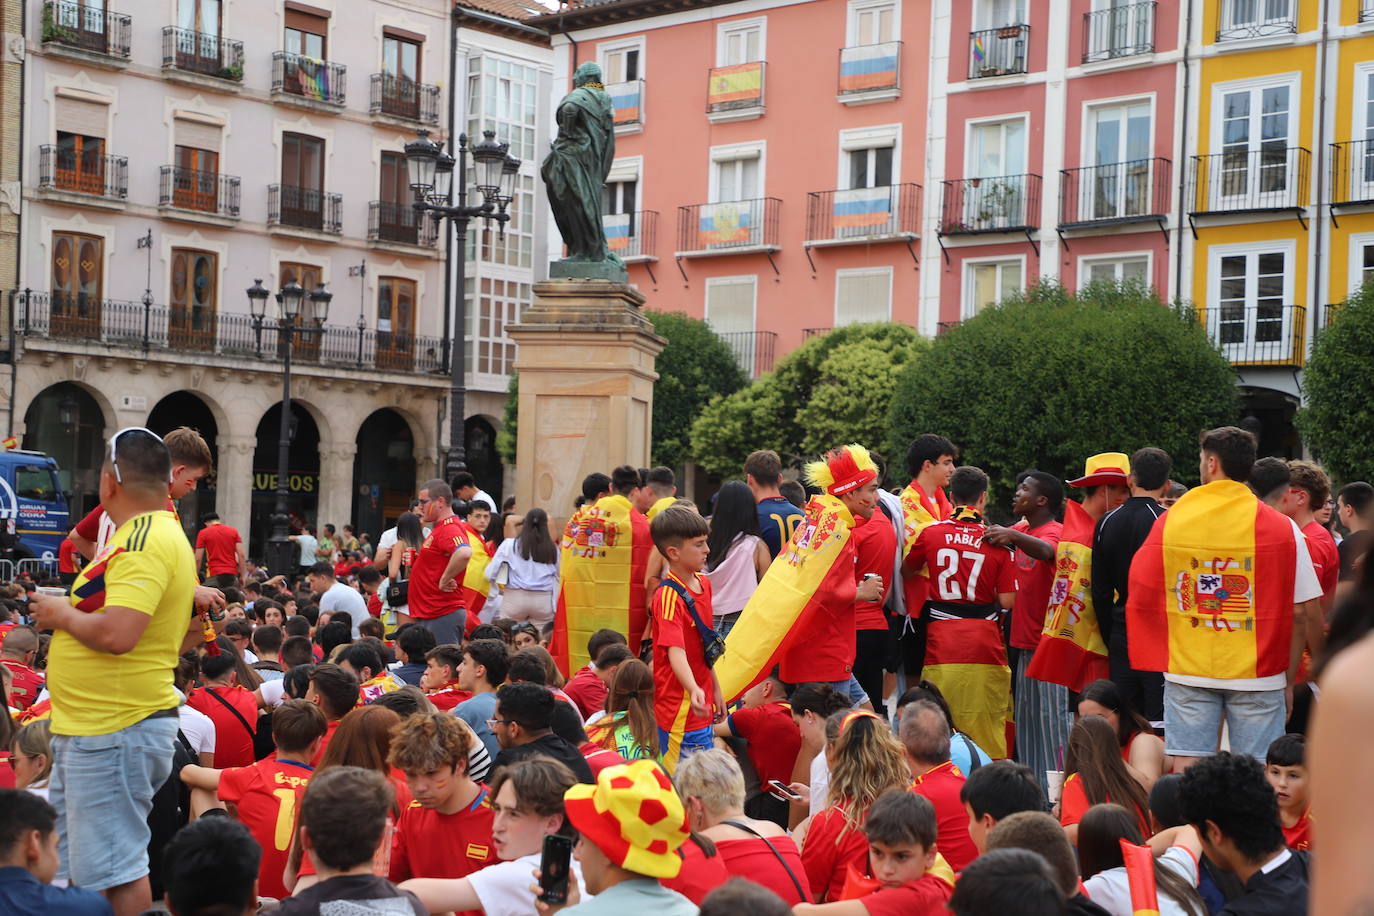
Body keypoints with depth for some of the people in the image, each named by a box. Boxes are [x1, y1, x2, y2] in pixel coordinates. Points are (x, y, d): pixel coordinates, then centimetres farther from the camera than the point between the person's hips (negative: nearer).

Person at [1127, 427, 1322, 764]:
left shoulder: (1169, 521, 1)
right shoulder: (1282, 528, -2)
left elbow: (1140, 599, 4)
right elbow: (1298, 613, -2)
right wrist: (1288, 681, 7)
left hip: (1186, 671, 1)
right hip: (1257, 674, -1)